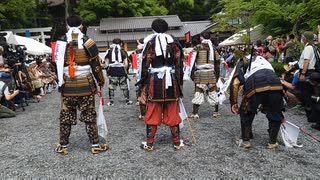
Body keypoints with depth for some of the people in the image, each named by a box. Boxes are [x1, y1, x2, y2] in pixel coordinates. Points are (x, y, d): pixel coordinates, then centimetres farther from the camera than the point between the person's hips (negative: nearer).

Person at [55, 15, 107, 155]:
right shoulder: (87, 42, -5)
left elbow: (57, 65, 8)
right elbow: (95, 65, -3)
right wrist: (101, 81, 10)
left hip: (67, 87, 2)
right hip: (85, 86, -2)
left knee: (65, 117, 11)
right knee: (89, 116, 5)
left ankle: (63, 146, 20)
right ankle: (95, 145, 12)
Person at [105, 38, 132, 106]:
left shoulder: (109, 51, 9)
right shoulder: (123, 51, 7)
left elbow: (107, 63, 5)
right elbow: (126, 63, 1)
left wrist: (107, 70, 15)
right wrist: (125, 70, 15)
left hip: (112, 70, 0)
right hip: (121, 70, 0)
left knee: (111, 87, 9)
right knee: (125, 86, 10)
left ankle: (111, 102, 11)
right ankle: (127, 101, 15)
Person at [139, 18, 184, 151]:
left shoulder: (150, 42, -2)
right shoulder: (173, 41, 6)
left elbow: (145, 64, -4)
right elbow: (179, 63, 6)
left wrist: (143, 82, 2)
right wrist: (179, 82, 12)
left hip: (155, 80, -2)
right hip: (171, 79, 2)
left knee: (153, 112, 5)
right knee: (173, 112, 10)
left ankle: (149, 144, 13)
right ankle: (177, 142, 19)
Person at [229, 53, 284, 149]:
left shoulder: (242, 63, 30)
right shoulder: (264, 60, 42)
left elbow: (235, 83, 10)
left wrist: (234, 103, 15)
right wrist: (265, 105, 49)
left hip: (255, 86, -3)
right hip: (275, 84, 3)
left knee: (246, 113, 22)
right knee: (275, 114, 26)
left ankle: (246, 141, 26)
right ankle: (272, 142, 31)